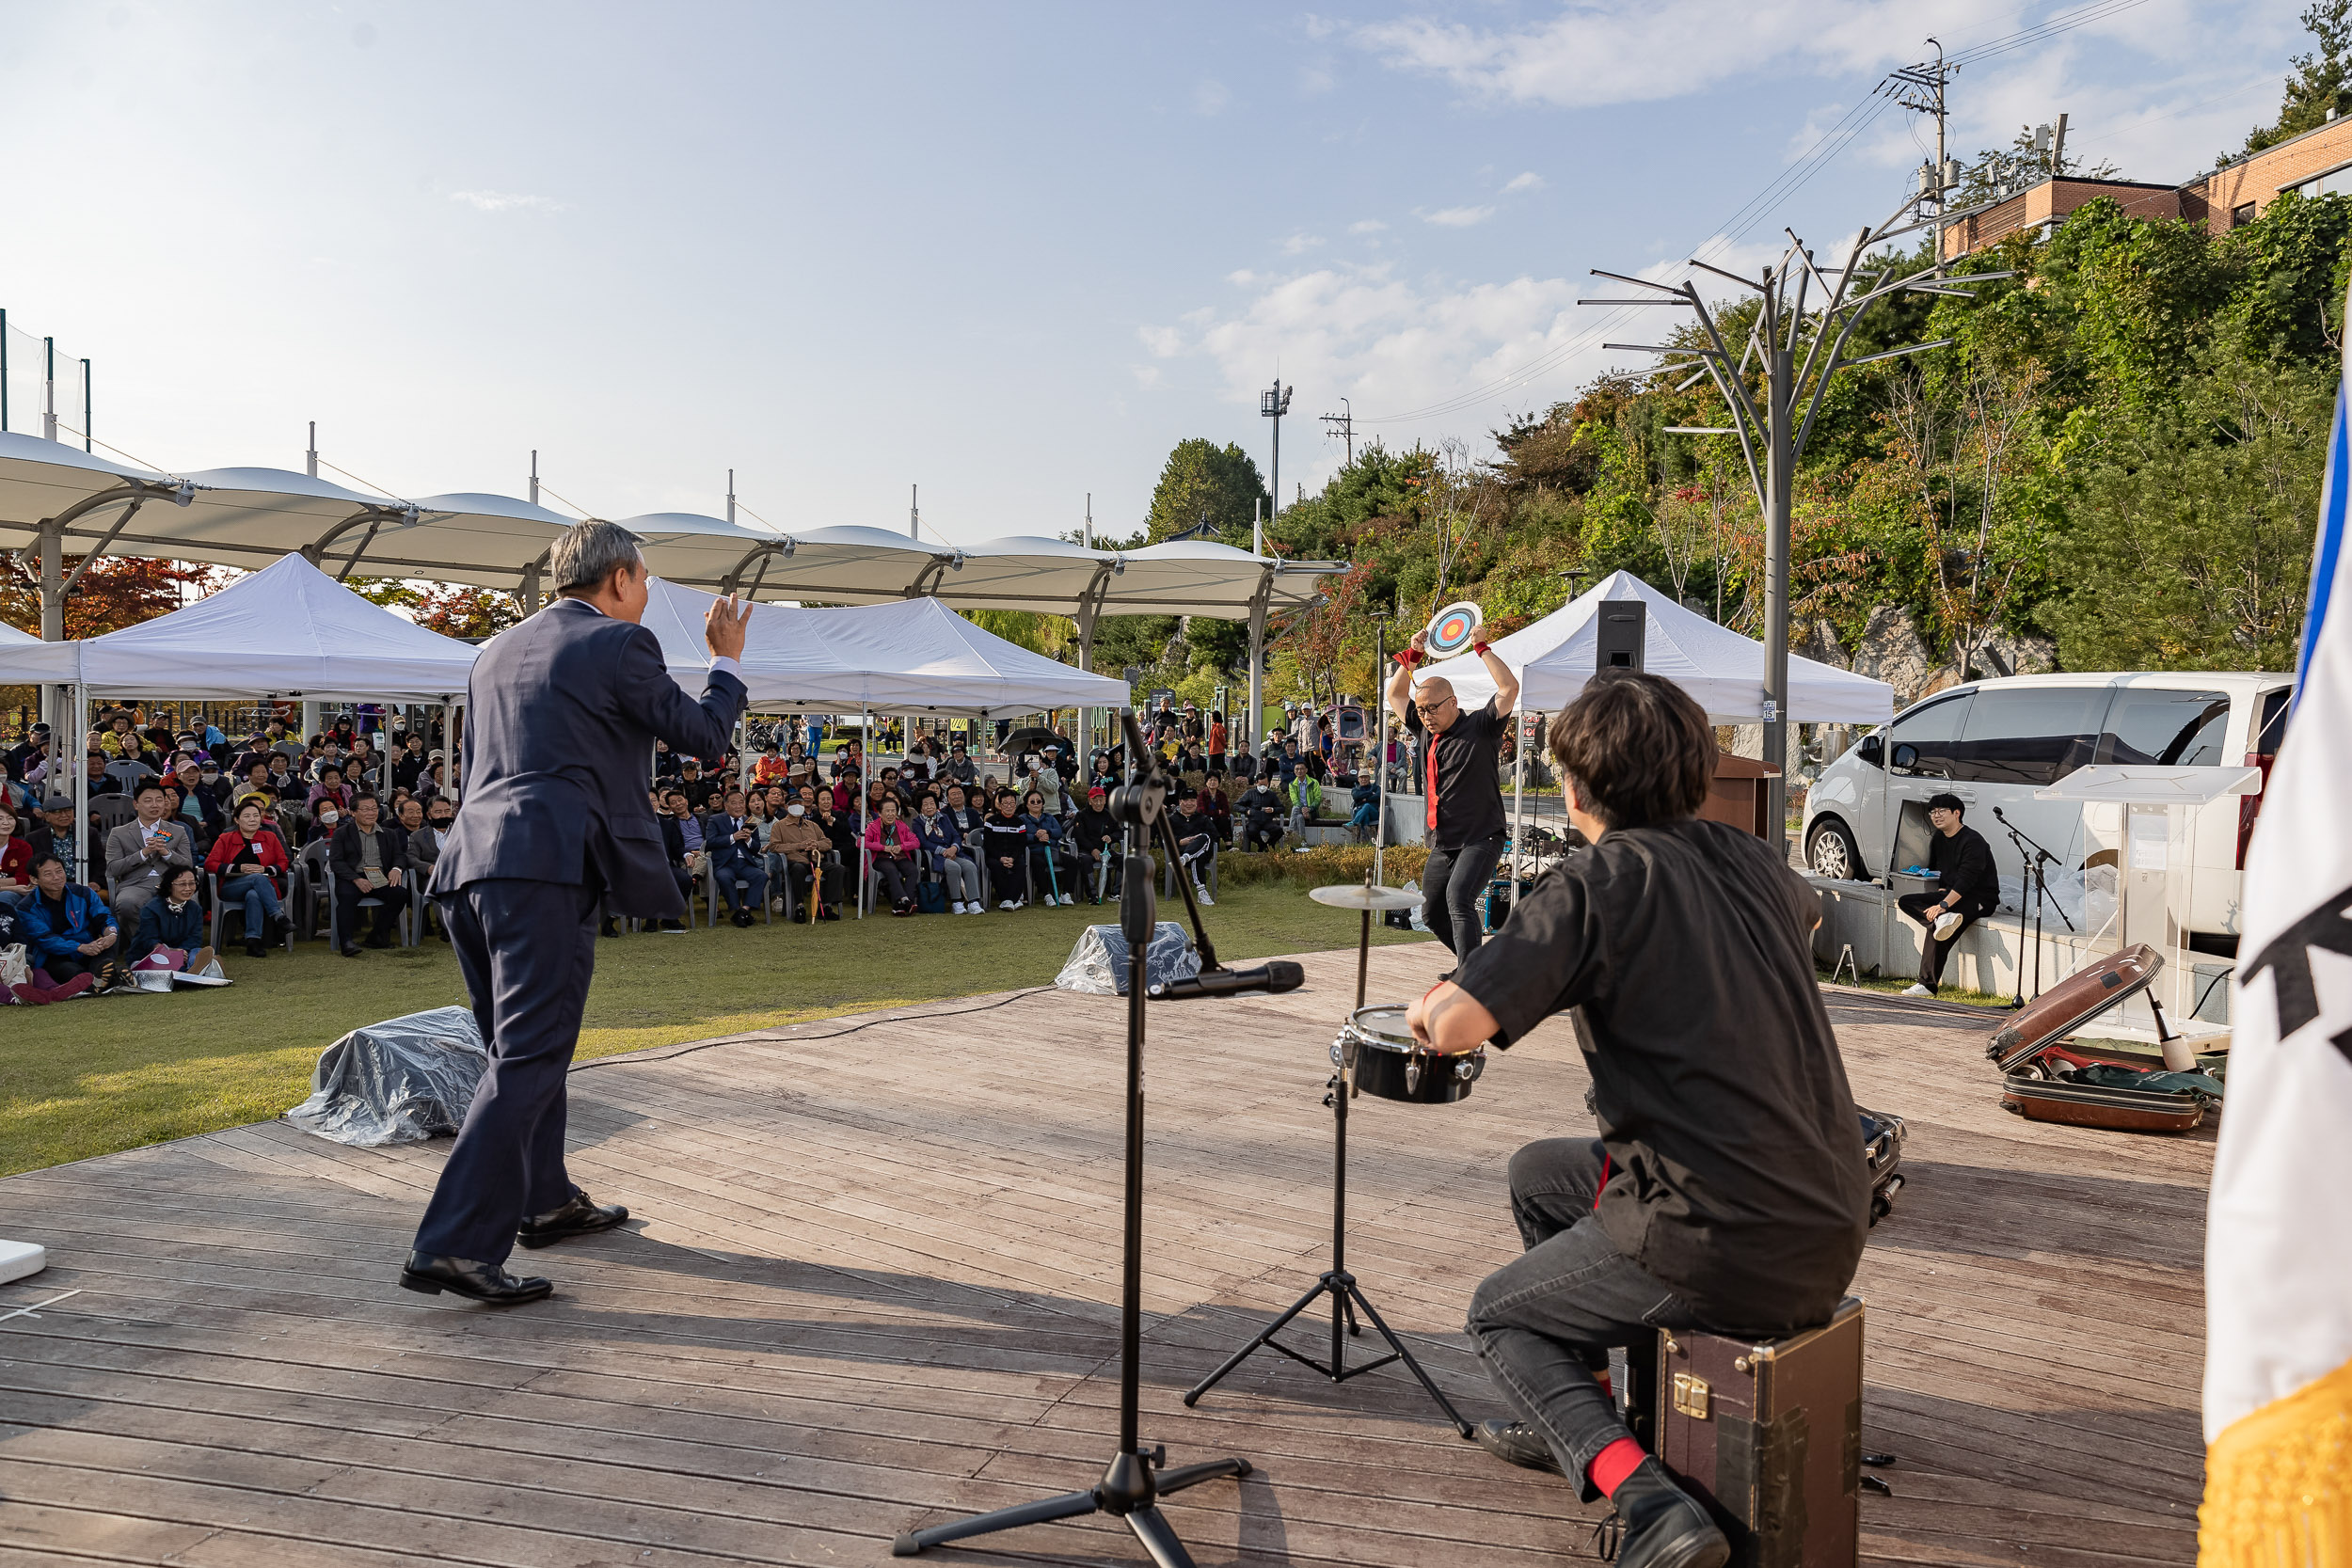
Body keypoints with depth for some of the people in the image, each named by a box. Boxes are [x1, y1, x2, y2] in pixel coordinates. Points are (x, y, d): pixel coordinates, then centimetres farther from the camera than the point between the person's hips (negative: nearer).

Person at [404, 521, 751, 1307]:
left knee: (522, 1047, 21)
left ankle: (546, 1200, 35)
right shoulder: (619, 645, -1)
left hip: (470, 865, 8)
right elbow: (705, 735, 8)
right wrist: (727, 660, 23)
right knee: (526, 1058, -7)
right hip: (546, 868, -8)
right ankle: (452, 1246, -10)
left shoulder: (497, 651, 21)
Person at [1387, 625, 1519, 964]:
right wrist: (1413, 655, 12)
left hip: (1480, 840, -8)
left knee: (1458, 899, -25)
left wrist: (1481, 648, -14)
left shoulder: (1479, 727, -7)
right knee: (1433, 913, 12)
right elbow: (1396, 695, 22)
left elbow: (1509, 688, -19)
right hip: (1442, 844, 8)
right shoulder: (1426, 731, 11)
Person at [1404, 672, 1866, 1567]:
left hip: (1723, 1250, -8)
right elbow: (1806, 916, 34)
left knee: (1497, 1317, 16)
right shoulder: (1755, 862, 8)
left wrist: (1428, 1012, -2)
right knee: (1538, 1173, 27)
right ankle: (1578, 1416, 41)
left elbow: (1454, 1026, -25)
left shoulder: (1597, 886, -15)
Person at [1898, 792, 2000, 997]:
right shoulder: (1938, 840, 11)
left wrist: (1943, 905, -33)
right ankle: (1943, 920, -36)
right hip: (1951, 894, 9)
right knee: (1905, 901, -10)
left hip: (1981, 899, -9)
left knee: (1935, 926, -31)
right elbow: (1934, 870, 23)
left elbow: (1966, 880, -26)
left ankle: (1927, 984, -29)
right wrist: (1941, 889, 2)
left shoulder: (1973, 841, -16)